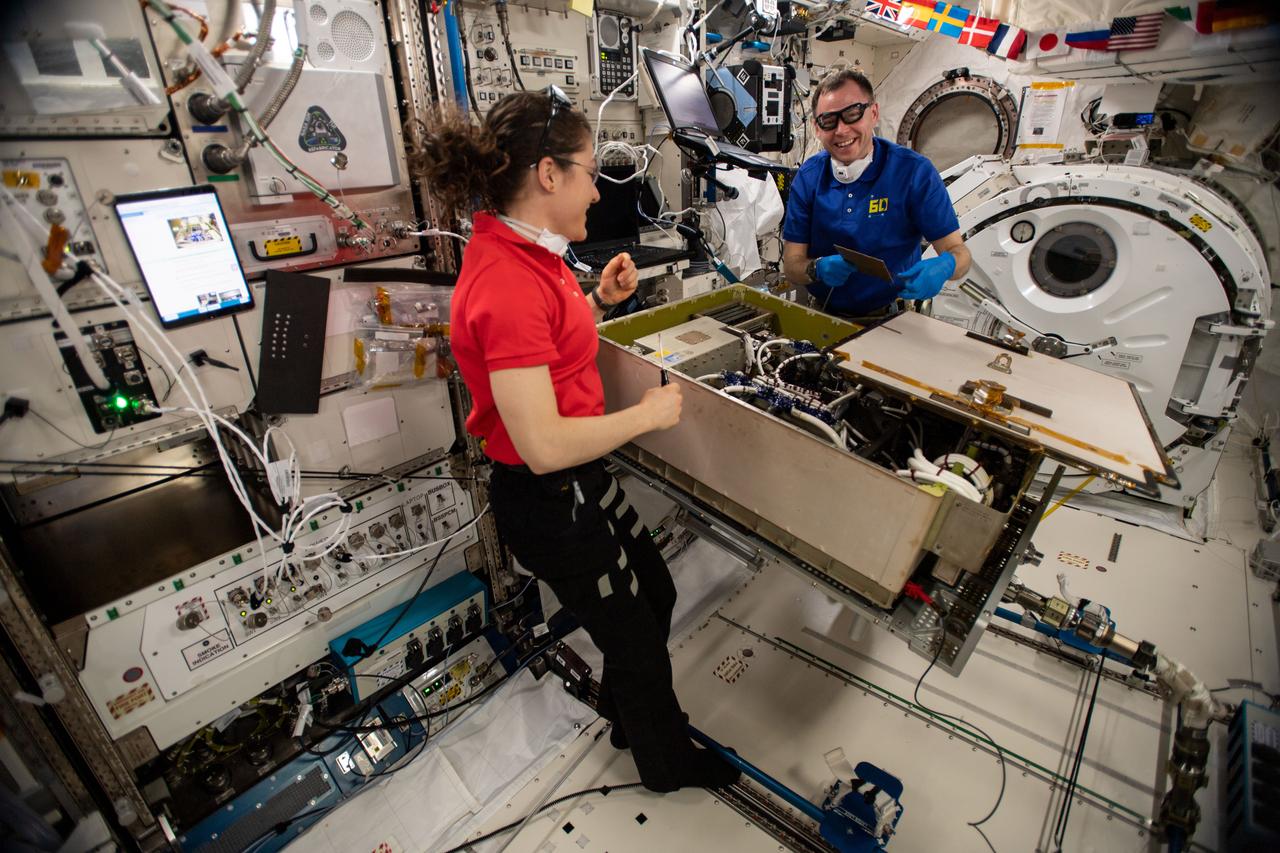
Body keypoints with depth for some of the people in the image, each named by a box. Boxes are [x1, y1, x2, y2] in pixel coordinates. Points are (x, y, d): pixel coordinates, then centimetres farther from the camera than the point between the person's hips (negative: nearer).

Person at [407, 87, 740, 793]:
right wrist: (647, 414, -19)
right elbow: (544, 445, -32)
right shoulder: (508, 283, -29)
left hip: (579, 479, 10)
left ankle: (628, 715, 57)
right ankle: (668, 763, 48)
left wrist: (597, 300, 4)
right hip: (548, 502, -9)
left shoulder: (517, 252, 2)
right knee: (635, 638, 15)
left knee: (654, 592, 28)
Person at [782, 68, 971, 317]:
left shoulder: (914, 172, -7)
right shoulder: (808, 177, 0)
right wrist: (818, 269, -23)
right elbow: (791, 264, 0)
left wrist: (943, 266, -28)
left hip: (890, 318, 0)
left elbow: (958, 251, -5)